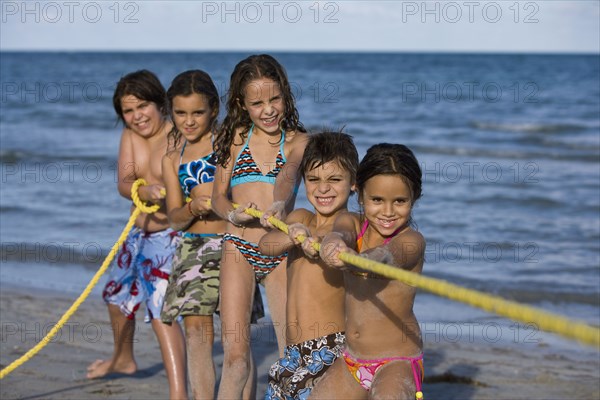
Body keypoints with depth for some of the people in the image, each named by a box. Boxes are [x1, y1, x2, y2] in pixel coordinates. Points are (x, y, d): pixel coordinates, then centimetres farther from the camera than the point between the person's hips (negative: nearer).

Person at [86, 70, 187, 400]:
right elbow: (124, 183, -9)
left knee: (161, 311, -19)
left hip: (169, 236, -9)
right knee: (117, 295, 26)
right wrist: (144, 191, -31)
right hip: (139, 233, 9)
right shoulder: (130, 136, 3)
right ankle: (123, 359, 53)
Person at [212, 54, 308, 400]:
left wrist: (279, 203, -41)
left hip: (280, 252, -1)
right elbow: (218, 194, 12)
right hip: (239, 249, 1)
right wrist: (232, 214, -12)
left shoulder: (297, 141, 4)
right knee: (236, 354, -6)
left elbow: (288, 172, -18)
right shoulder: (236, 138, 10)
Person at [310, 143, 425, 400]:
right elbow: (340, 235, -21)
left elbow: (384, 256, -34)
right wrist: (332, 244, -46)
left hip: (397, 362, -6)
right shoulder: (351, 224, 2)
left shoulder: (412, 241, -13)